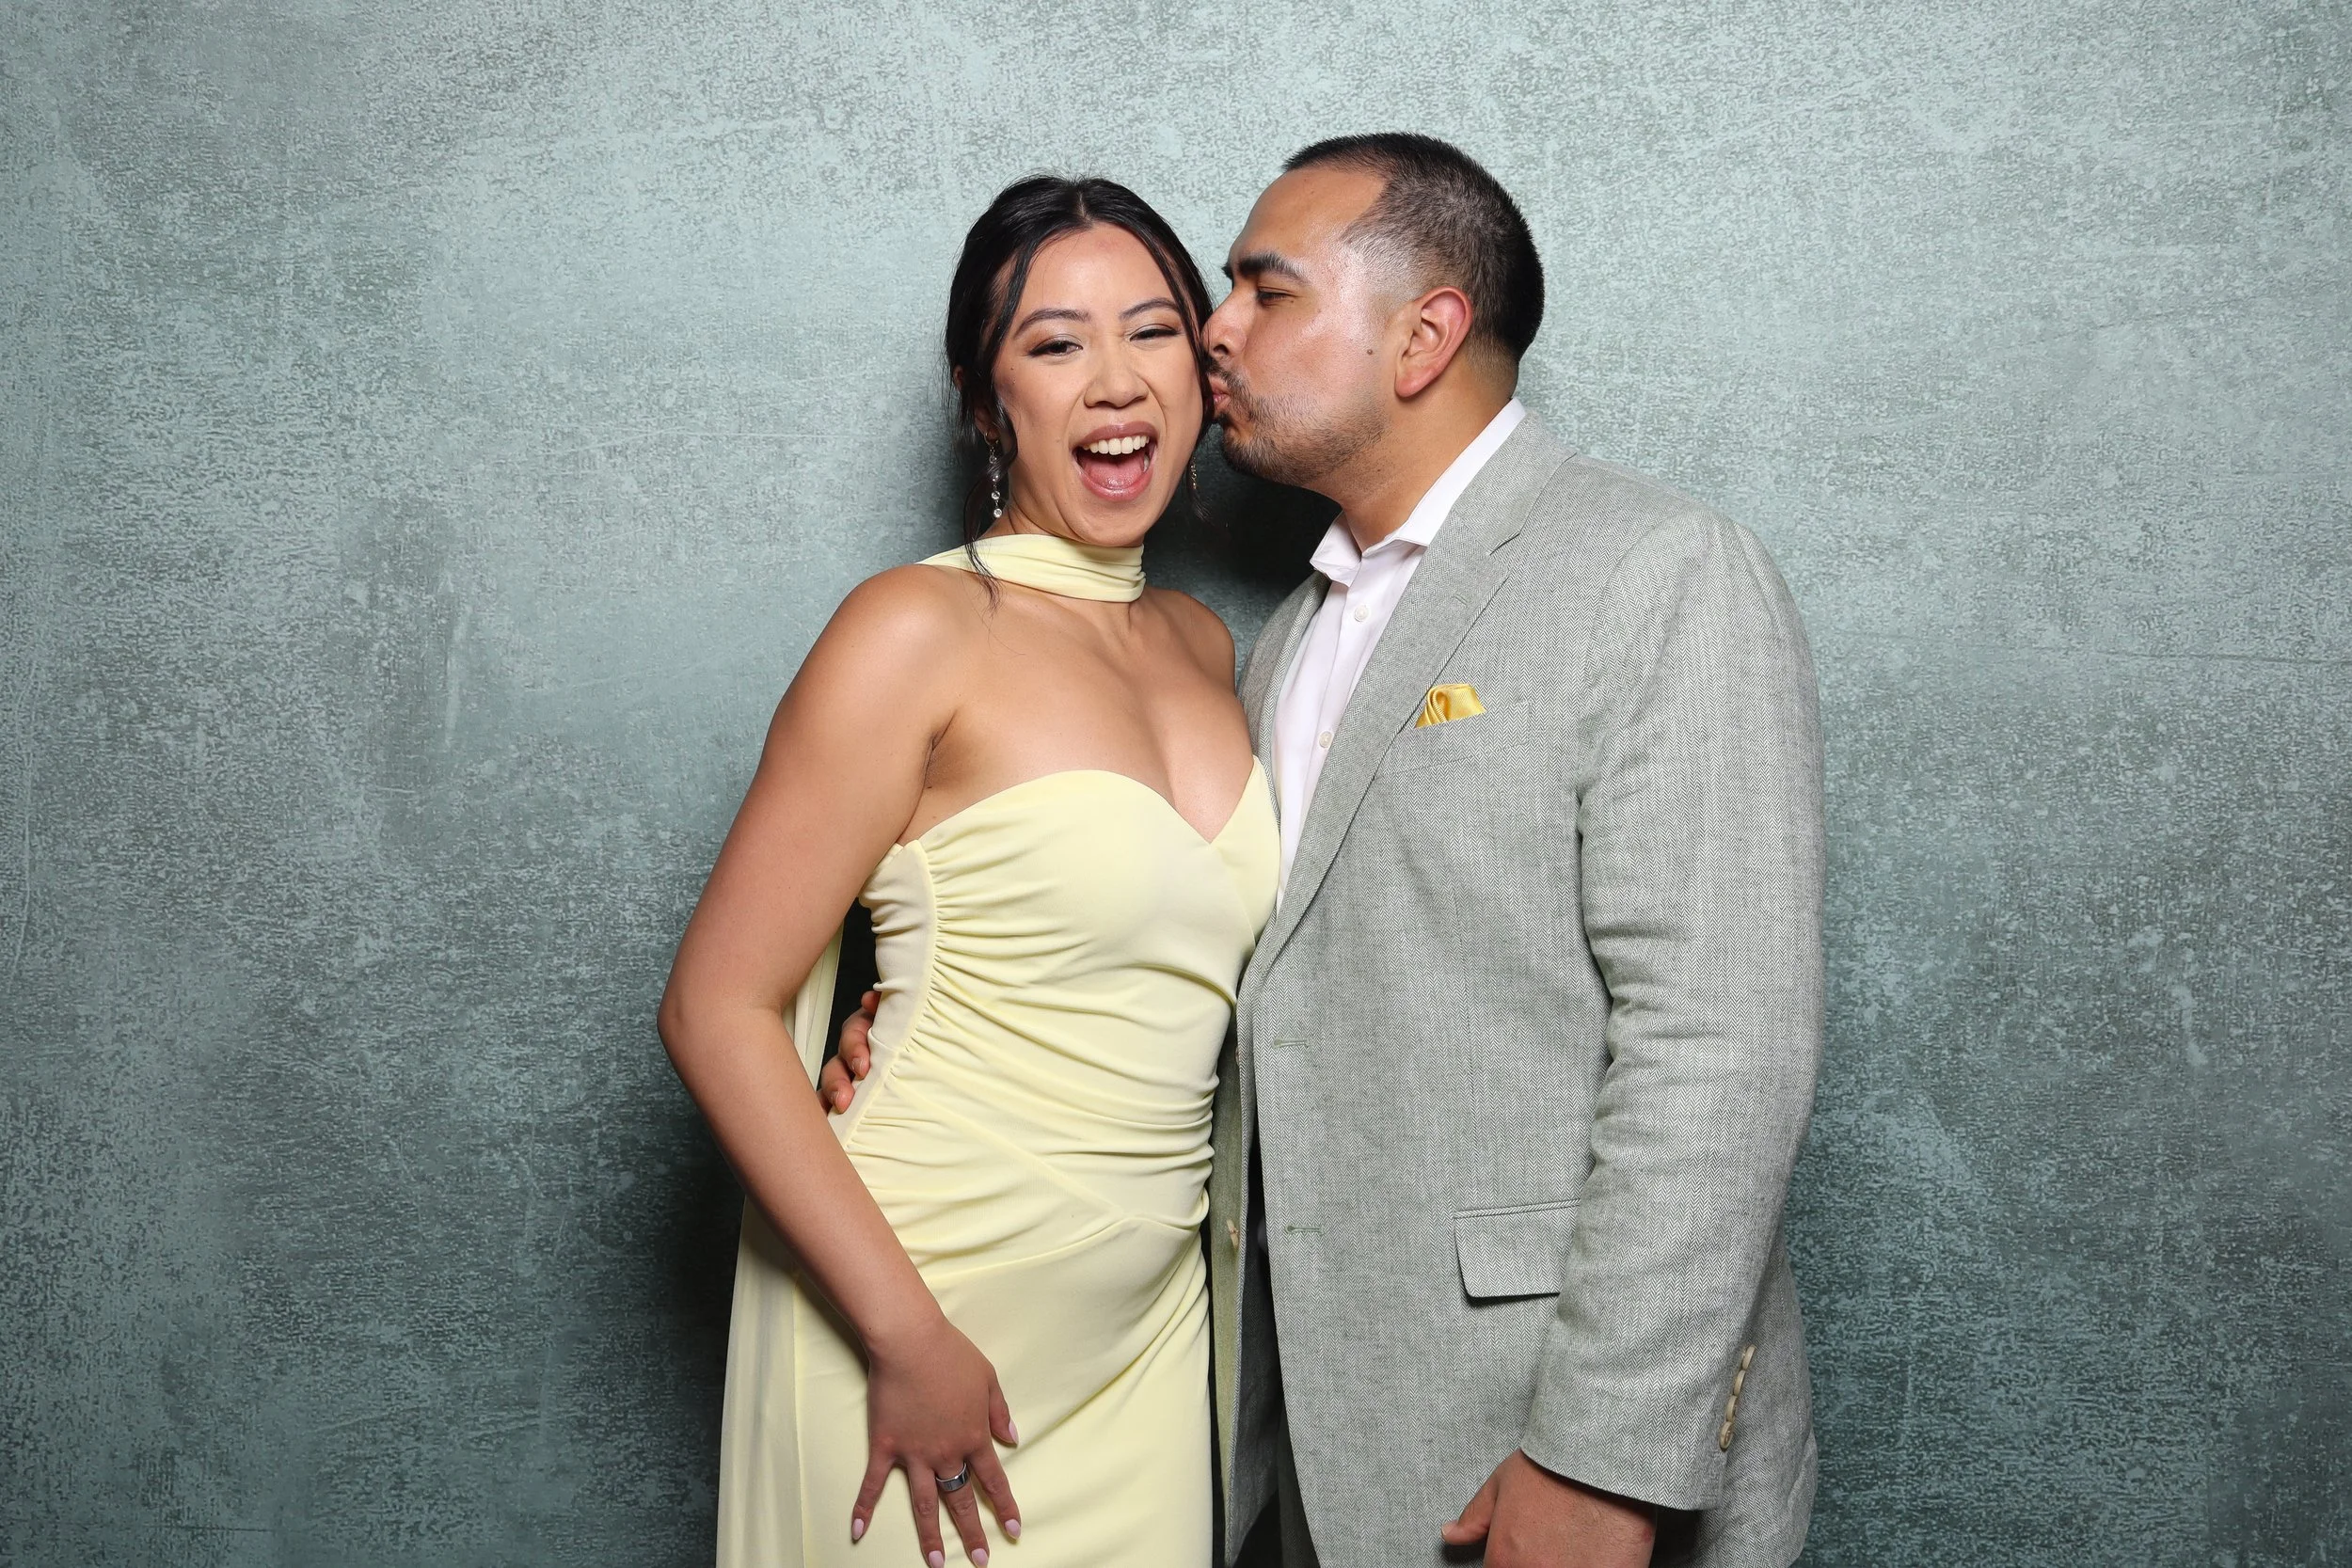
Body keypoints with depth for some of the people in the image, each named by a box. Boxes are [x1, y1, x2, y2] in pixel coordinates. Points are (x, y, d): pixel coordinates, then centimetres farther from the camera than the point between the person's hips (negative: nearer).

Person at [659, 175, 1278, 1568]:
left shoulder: (1202, 642, 6)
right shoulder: (920, 632, -14)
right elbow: (718, 1008, -15)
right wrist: (908, 1334, -19)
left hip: (1153, 1317, 6)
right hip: (928, 1297, -6)